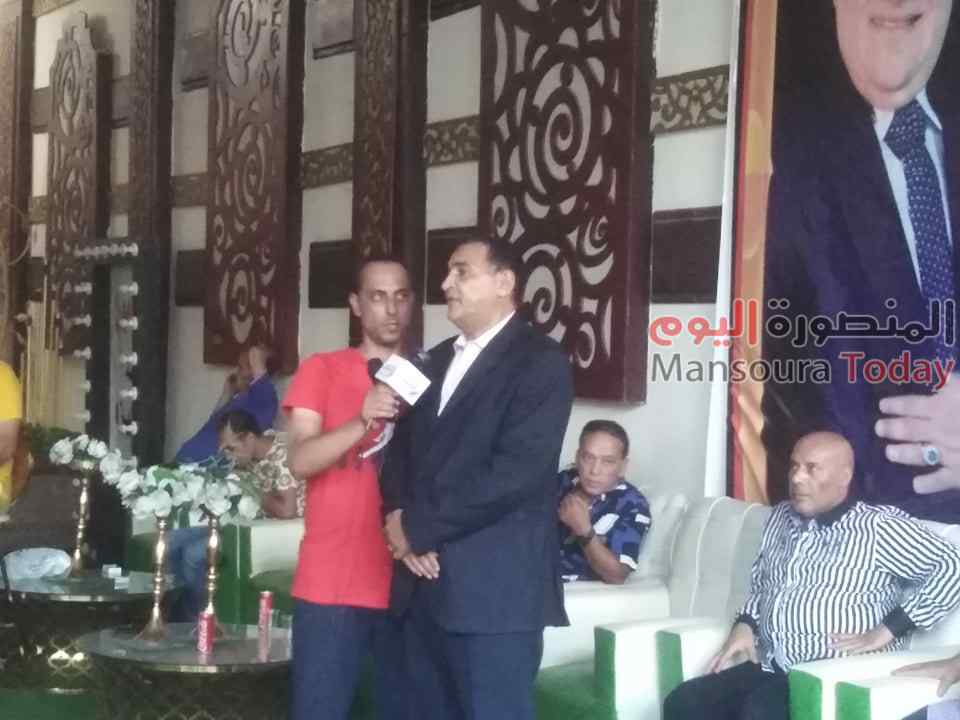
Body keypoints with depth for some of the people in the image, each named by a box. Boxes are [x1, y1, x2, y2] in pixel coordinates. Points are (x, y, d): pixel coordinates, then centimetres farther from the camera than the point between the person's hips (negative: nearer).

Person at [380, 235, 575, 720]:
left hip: (494, 587, -7)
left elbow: (514, 473, -18)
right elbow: (402, 448, 17)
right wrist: (400, 518, -4)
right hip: (424, 581, 7)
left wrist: (419, 528, -12)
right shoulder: (438, 360, 18)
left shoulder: (540, 362, -8)